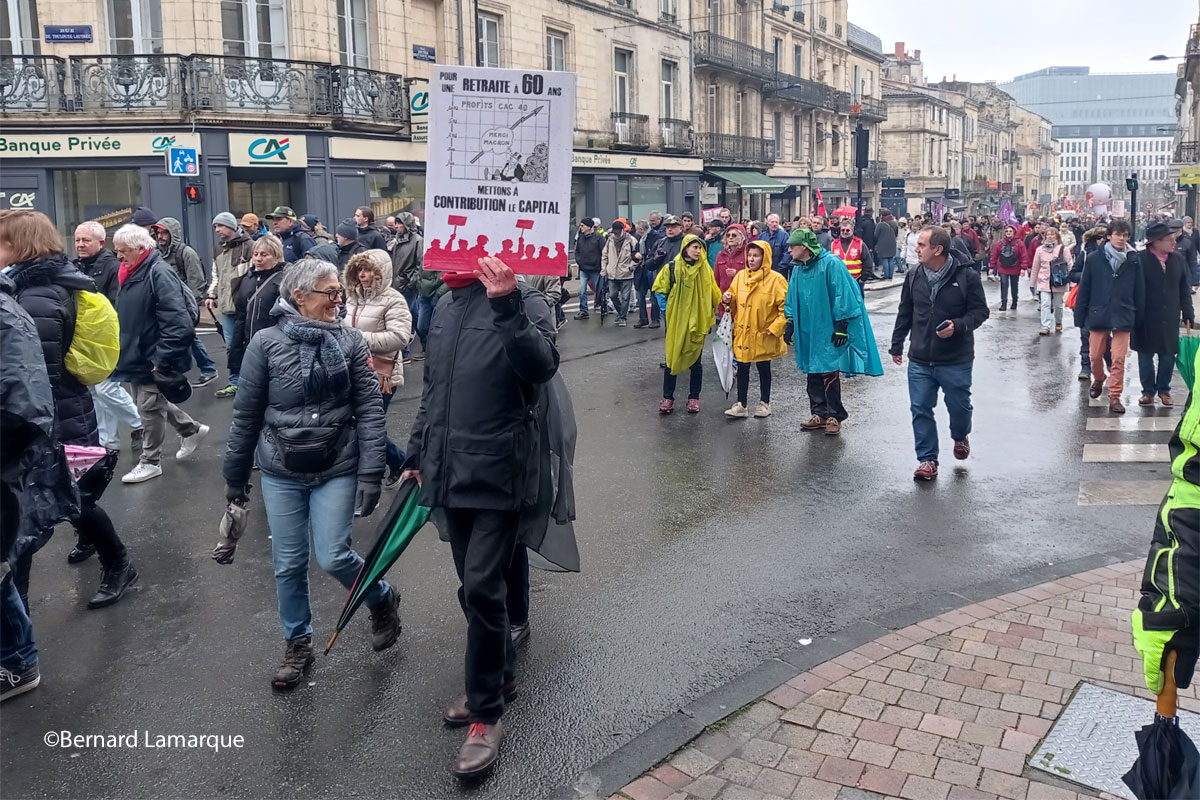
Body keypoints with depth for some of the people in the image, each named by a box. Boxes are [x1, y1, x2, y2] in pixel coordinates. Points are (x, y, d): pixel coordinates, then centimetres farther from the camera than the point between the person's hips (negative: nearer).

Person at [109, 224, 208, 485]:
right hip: (138, 354, 10)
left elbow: (177, 322, -26)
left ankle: (150, 462, 16)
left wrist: (163, 360, -25)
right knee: (148, 402, 19)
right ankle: (191, 429, 36)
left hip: (153, 358, -9)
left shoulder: (159, 273, -20)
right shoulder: (132, 273, 9)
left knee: (149, 407, 2)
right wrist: (124, 350, 18)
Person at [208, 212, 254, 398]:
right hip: (226, 306, 7)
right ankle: (234, 382, 16)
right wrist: (211, 295, 11)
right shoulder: (219, 249, 16)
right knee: (230, 345, 9)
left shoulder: (248, 246, -8)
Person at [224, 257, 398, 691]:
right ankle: (297, 643, 30)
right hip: (281, 472, 1)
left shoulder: (350, 340, -4)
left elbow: (370, 409, -6)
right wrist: (235, 475, 8)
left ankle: (382, 599, 26)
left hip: (336, 469, -1)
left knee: (333, 557, -5)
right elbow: (246, 414, 2)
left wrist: (370, 474, -12)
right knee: (289, 564, 9)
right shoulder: (267, 343, -5)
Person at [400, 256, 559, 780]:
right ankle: (499, 677, 34)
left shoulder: (523, 300, -8)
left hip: (499, 473, -7)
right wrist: (417, 455, 23)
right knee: (474, 588, 15)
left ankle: (486, 714, 7)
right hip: (450, 472, 7)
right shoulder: (446, 307, 13)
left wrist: (508, 308, -35)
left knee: (482, 589, -7)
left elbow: (542, 366, -25)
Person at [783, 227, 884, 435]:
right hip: (807, 331, 7)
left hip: (828, 331, -7)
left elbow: (842, 295, -15)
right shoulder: (798, 269, 9)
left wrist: (841, 326, -16)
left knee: (829, 373, -5)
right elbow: (792, 299, 19)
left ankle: (834, 416, 7)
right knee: (813, 373, 11)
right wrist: (790, 323, 13)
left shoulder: (831, 264, -14)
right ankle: (820, 414, 21)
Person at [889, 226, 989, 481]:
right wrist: (897, 345, 17)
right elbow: (905, 313, 13)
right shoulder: (914, 276, 3)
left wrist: (959, 326, -24)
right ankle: (927, 460, 13)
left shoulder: (967, 276, -11)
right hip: (920, 360, 3)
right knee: (920, 410, 2)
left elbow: (980, 311, -5)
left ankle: (960, 436, 46)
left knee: (959, 406, 13)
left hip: (956, 360, -3)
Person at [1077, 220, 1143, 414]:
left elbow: (1139, 291, 4)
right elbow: (1084, 288, 2)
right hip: (1098, 315, 1)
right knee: (1096, 355, 11)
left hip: (1122, 317, 0)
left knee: (1119, 359, -4)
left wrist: (1138, 317, 4)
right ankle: (1098, 380, 40)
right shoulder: (1094, 258, -2)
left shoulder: (1133, 261, -1)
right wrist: (1080, 315, 1)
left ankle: (1115, 396, 4)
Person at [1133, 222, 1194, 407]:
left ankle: (1164, 389, 24)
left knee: (1168, 354, 9)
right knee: (1145, 355, 8)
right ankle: (1148, 390, 22)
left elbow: (1185, 291, 8)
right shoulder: (1140, 259, -11)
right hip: (1146, 320, -3)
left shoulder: (1178, 260, 3)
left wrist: (1188, 316, 5)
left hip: (1170, 320, 3)